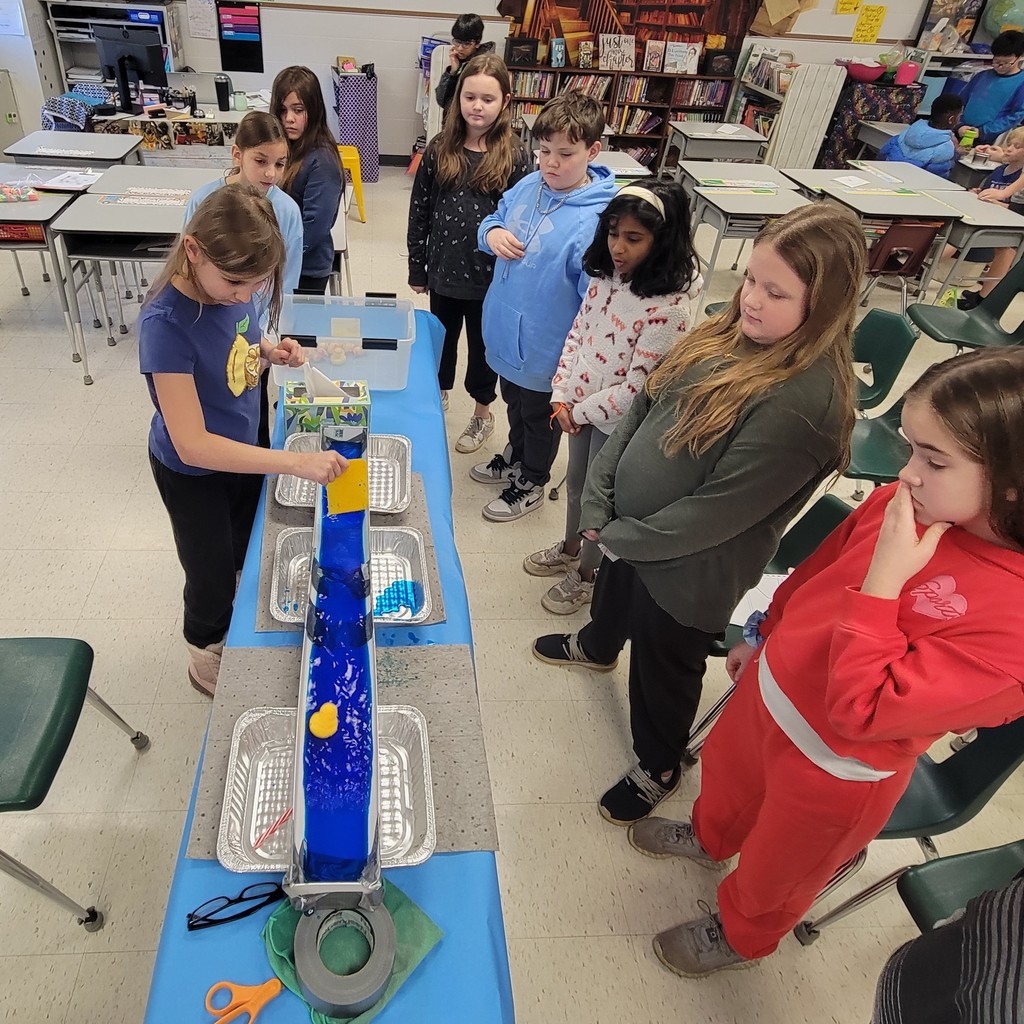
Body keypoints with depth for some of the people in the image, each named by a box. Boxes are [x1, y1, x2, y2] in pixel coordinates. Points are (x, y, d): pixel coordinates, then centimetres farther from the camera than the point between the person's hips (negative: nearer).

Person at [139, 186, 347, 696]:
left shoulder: (232, 286, -14)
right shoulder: (167, 323, -34)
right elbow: (193, 445, -35)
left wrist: (271, 350, -13)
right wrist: (295, 461, -41)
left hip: (243, 449, 7)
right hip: (193, 473, -6)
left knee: (247, 554, 26)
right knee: (212, 573, 16)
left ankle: (237, 634, 56)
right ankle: (206, 659, 46)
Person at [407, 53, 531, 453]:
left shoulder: (516, 156, -10)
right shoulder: (439, 149, -3)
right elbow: (419, 211, 1)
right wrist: (417, 268, 2)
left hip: (490, 274, -2)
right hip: (443, 269, 3)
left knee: (483, 344, 14)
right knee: (441, 338, 20)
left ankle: (482, 414, 34)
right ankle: (438, 395, 45)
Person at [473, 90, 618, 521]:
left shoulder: (598, 218, -26)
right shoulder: (527, 187, -4)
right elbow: (494, 220, 13)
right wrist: (491, 233, -12)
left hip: (545, 348, -7)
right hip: (505, 331, 7)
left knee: (540, 417, 17)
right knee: (514, 403, 29)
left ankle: (531, 484, 41)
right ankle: (514, 456, 56)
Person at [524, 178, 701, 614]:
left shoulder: (669, 308, -28)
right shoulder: (606, 276, -6)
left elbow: (637, 386, -25)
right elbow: (577, 333, 3)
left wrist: (583, 411, -15)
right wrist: (562, 396, -5)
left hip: (619, 421, -7)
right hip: (579, 408, 7)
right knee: (576, 483, 26)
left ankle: (586, 574, 40)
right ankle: (569, 549, 53)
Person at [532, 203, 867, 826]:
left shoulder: (807, 398, -30)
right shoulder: (729, 332, -6)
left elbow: (720, 509, -28)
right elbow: (644, 408, -1)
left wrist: (623, 537, -16)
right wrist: (599, 501, -7)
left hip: (688, 569, -7)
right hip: (627, 530, 8)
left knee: (662, 670, 17)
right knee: (615, 593, 35)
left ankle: (658, 769, 47)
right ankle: (597, 647, 71)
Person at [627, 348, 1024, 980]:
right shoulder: (901, 503, -16)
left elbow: (862, 710, -35)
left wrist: (883, 579, -36)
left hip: (834, 769, -5)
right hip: (769, 688, 6)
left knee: (774, 868, 25)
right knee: (726, 772, 35)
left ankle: (741, 933, 60)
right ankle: (709, 836, 69)